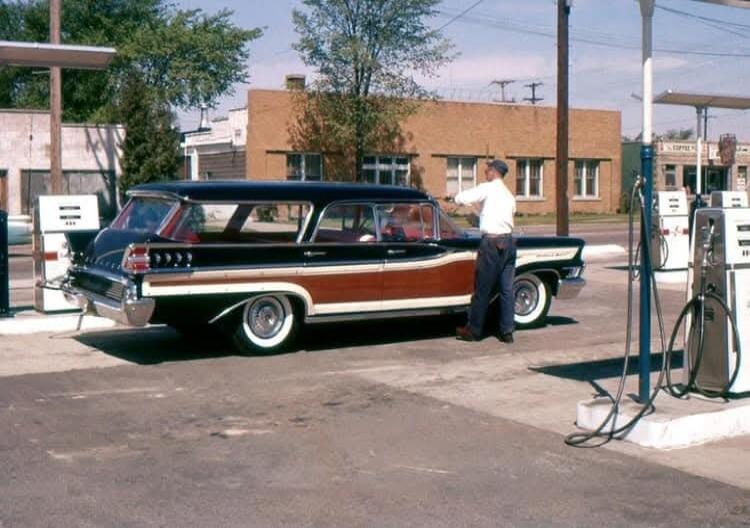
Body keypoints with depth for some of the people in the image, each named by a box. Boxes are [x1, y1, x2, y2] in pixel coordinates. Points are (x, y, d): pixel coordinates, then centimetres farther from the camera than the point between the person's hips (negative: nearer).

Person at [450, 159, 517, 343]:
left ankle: (474, 330, 8)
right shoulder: (510, 196, 18)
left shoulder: (487, 188, -4)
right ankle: (507, 332, 7)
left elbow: (461, 198, -11)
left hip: (491, 242, -7)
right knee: (507, 289, 6)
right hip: (509, 242, 7)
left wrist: (458, 199, 12)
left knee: (483, 289, 1)